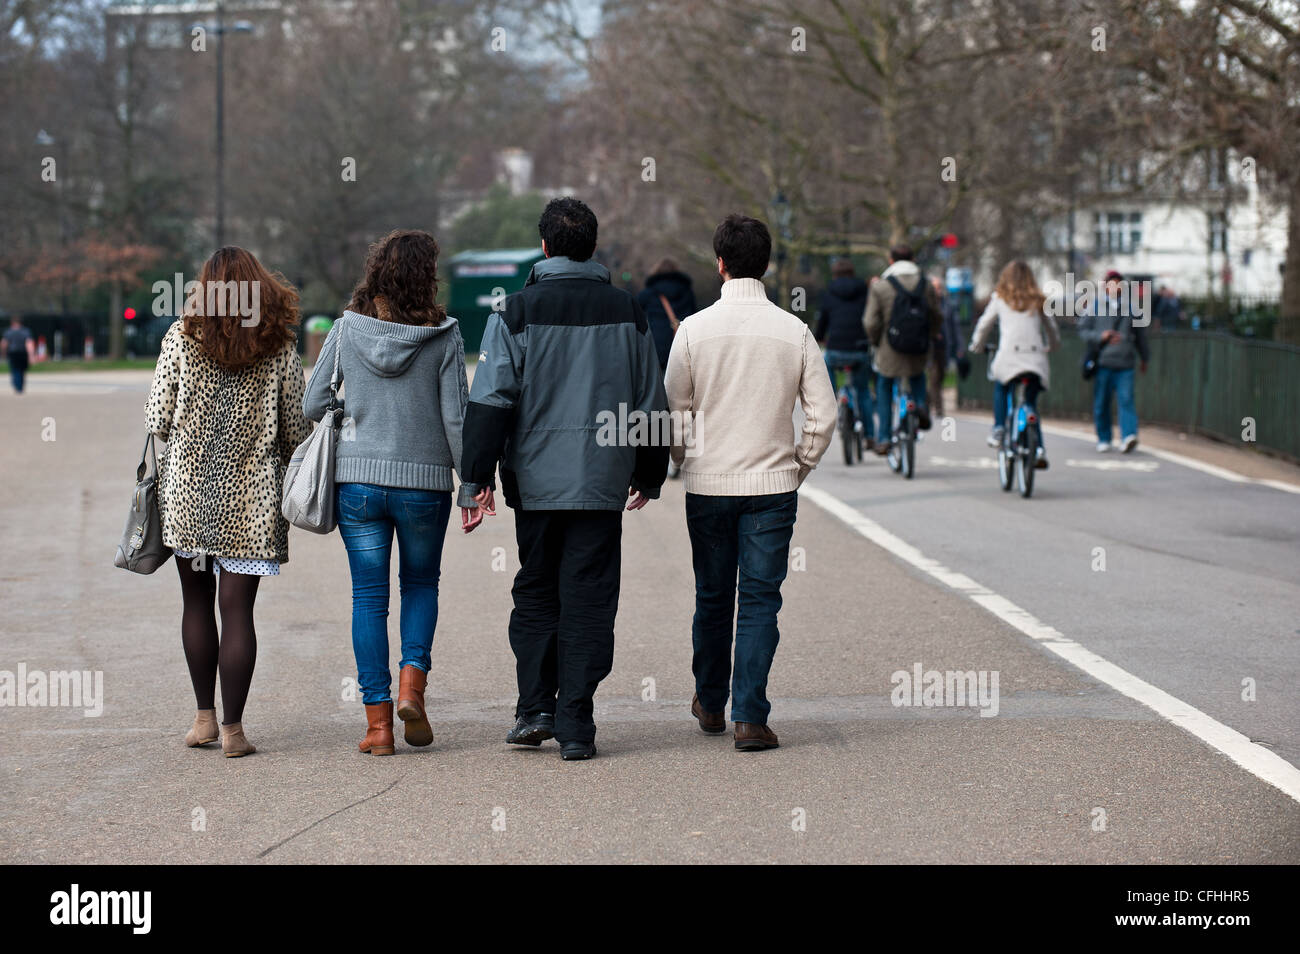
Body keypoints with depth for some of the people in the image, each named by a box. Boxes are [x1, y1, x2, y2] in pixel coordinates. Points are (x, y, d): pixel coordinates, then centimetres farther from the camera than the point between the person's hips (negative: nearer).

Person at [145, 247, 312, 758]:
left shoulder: (181, 337, -3)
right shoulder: (281, 347, -2)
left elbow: (157, 419, -3)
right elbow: (296, 430, 0)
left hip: (188, 487, 0)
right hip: (251, 495, 0)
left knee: (197, 601, 14)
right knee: (236, 608, 2)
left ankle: (205, 717, 17)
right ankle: (233, 728, 1)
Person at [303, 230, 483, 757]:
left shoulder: (346, 330, -3)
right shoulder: (443, 335, -7)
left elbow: (313, 405, 1)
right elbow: (455, 417, -7)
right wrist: (470, 489, 0)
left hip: (358, 477, 1)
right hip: (425, 481, -1)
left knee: (369, 596, 7)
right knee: (421, 583, 21)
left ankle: (378, 720, 5)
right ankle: (412, 682, 1)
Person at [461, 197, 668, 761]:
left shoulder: (517, 312, -2)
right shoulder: (626, 312, 5)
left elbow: (490, 401, -8)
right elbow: (652, 400, 10)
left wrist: (480, 476, -4)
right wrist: (649, 475, 20)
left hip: (536, 481, -1)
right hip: (603, 482, 1)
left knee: (535, 593, 15)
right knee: (589, 599, 3)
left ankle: (535, 709, 10)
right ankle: (575, 725, -1)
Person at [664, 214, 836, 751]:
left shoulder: (695, 329, -5)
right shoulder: (793, 331, -3)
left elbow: (673, 410, -1)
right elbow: (823, 414, -3)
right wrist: (800, 466, 12)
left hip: (708, 485, 1)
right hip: (773, 485, -1)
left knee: (712, 599, 15)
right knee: (760, 601, 2)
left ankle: (710, 706, 30)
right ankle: (749, 717, -5)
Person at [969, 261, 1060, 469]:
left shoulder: (999, 299, 11)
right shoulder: (1038, 301, 17)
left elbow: (984, 325, 18)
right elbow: (1052, 329, 25)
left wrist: (976, 347, 35)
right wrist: (1052, 346, 45)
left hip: (1009, 357, -2)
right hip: (1036, 357, 2)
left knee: (1000, 387, 28)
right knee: (1031, 403, 14)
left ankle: (999, 428, 10)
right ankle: (1039, 448, 0)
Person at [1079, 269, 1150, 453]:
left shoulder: (1131, 306, 12)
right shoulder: (1095, 306, 6)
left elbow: (1140, 334, 23)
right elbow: (1083, 330, 6)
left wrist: (1143, 358, 29)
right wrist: (1100, 336, -12)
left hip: (1125, 363, 0)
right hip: (1102, 361, 0)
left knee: (1126, 399, -14)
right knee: (1101, 402, 3)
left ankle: (1129, 435, -23)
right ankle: (1103, 439, 15)